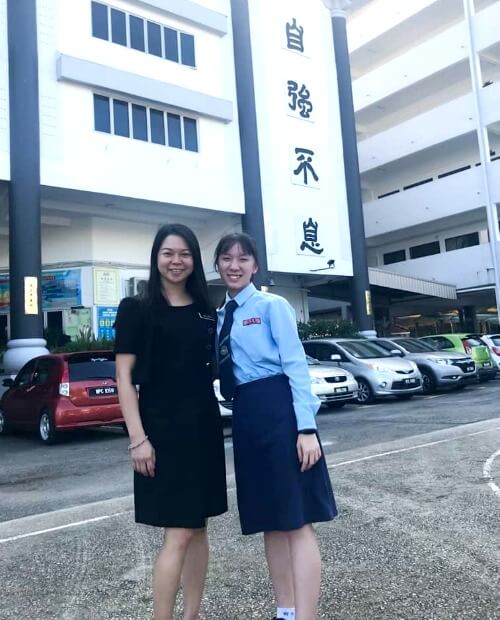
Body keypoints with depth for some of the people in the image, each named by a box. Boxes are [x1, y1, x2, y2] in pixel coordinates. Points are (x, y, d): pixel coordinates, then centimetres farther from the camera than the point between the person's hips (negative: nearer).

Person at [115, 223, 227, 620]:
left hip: (203, 427, 5)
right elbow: (124, 377, -8)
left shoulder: (206, 311, 10)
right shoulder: (137, 309, -4)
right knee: (178, 534, -5)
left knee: (199, 527, 11)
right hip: (161, 430, -5)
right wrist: (138, 438, -14)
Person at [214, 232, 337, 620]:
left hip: (279, 411, -7)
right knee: (268, 520, 15)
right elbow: (224, 372, 16)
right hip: (245, 418, 7)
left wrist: (307, 428, -17)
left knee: (297, 521, -2)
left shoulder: (273, 306, -3)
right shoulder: (220, 317, 16)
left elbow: (296, 364, -10)